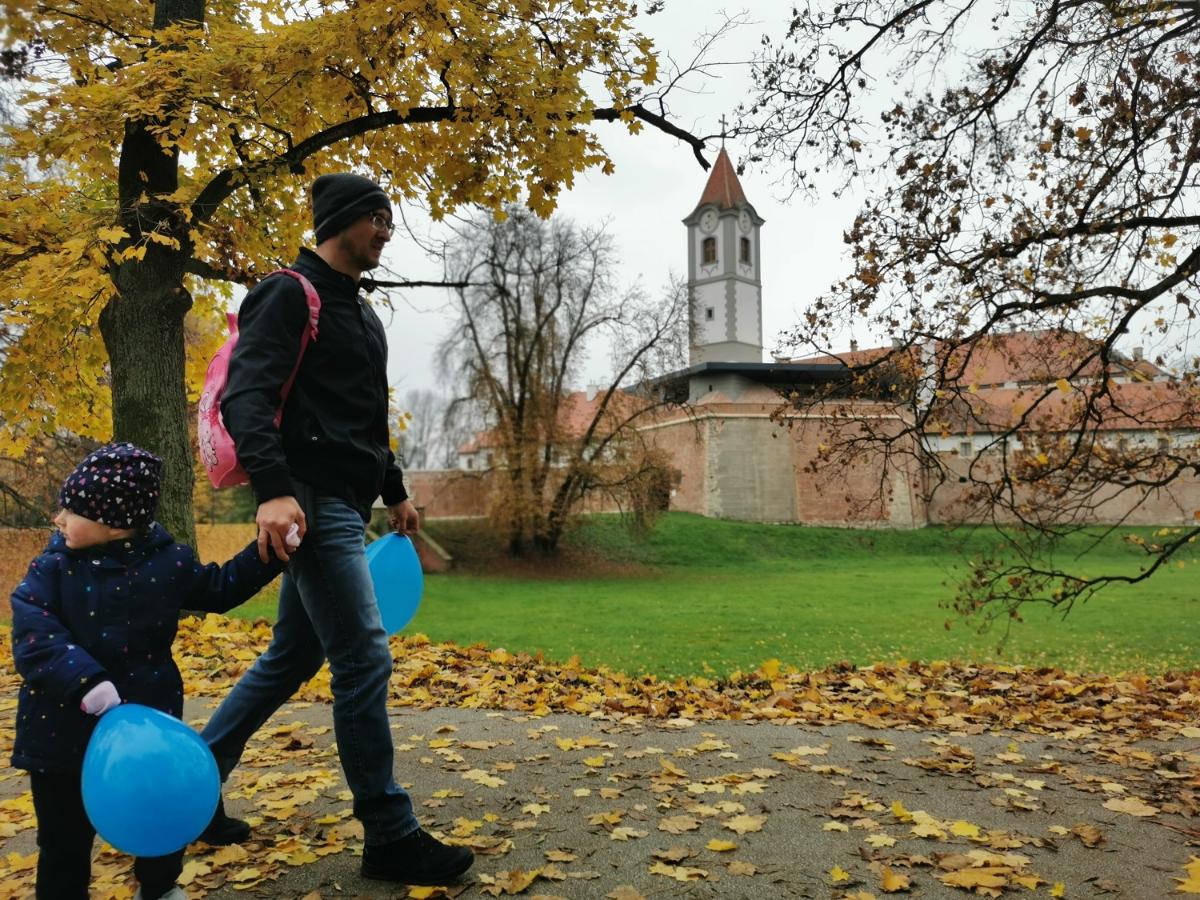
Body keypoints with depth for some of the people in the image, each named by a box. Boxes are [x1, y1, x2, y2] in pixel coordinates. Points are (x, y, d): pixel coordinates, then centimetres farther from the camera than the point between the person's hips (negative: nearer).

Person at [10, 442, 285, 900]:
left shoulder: (168, 561, -5)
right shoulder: (53, 566, -8)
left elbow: (219, 589, 10)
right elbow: (32, 634, -19)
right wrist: (83, 679, -32)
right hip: (65, 725, -1)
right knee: (65, 835, 12)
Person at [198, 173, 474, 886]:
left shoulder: (363, 315, 22)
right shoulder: (290, 294, -6)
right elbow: (246, 395, -18)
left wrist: (395, 492, 26)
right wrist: (273, 489, -31)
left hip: (344, 506, 10)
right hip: (311, 503, -10)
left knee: (293, 657, 16)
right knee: (365, 660, -9)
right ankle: (391, 838, 2)